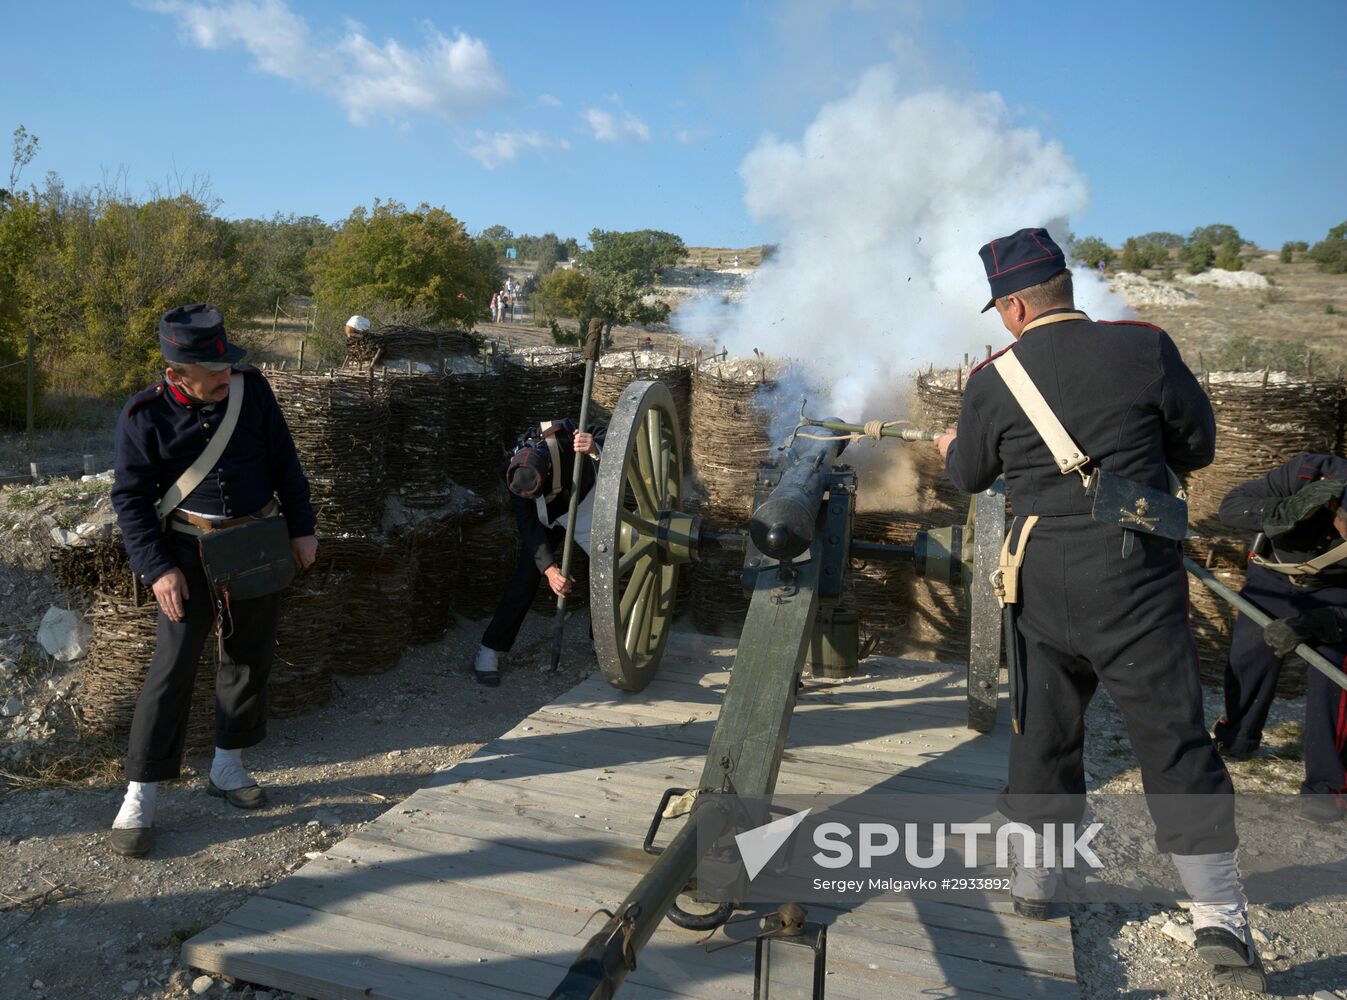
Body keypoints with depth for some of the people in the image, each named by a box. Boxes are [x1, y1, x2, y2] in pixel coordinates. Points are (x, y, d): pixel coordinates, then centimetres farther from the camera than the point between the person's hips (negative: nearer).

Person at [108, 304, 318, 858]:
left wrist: (301, 527, 4)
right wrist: (157, 567, -16)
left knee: (249, 656, 12)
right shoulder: (146, 414, -11)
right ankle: (139, 797, 5)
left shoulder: (251, 388, -4)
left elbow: (284, 460, 5)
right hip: (190, 550, -3)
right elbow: (131, 499, -7)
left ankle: (227, 767, 30)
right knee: (173, 667, -6)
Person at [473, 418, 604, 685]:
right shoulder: (515, 473, -32)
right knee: (526, 578, -11)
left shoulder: (566, 435, -39)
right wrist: (549, 568, -43)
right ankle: (490, 650, -4)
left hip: (585, 506, 1)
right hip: (545, 516, -1)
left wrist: (595, 449, -55)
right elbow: (529, 526, -31)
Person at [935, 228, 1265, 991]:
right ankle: (1221, 920, 7)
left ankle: (1033, 880, 30)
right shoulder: (1145, 349, -5)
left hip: (1044, 584, 2)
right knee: (1176, 742, 4)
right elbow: (1198, 446, 5)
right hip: (1137, 580, -1)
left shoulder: (994, 381, -4)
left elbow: (971, 476, 11)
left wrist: (951, 448, 34)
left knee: (1044, 734, 18)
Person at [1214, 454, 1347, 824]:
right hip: (1274, 577, 1)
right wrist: (1289, 509, -48)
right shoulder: (1310, 474, -35)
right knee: (1245, 662, 4)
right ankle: (1236, 741, 32)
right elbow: (1231, 505, -31)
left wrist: (1305, 625, -42)